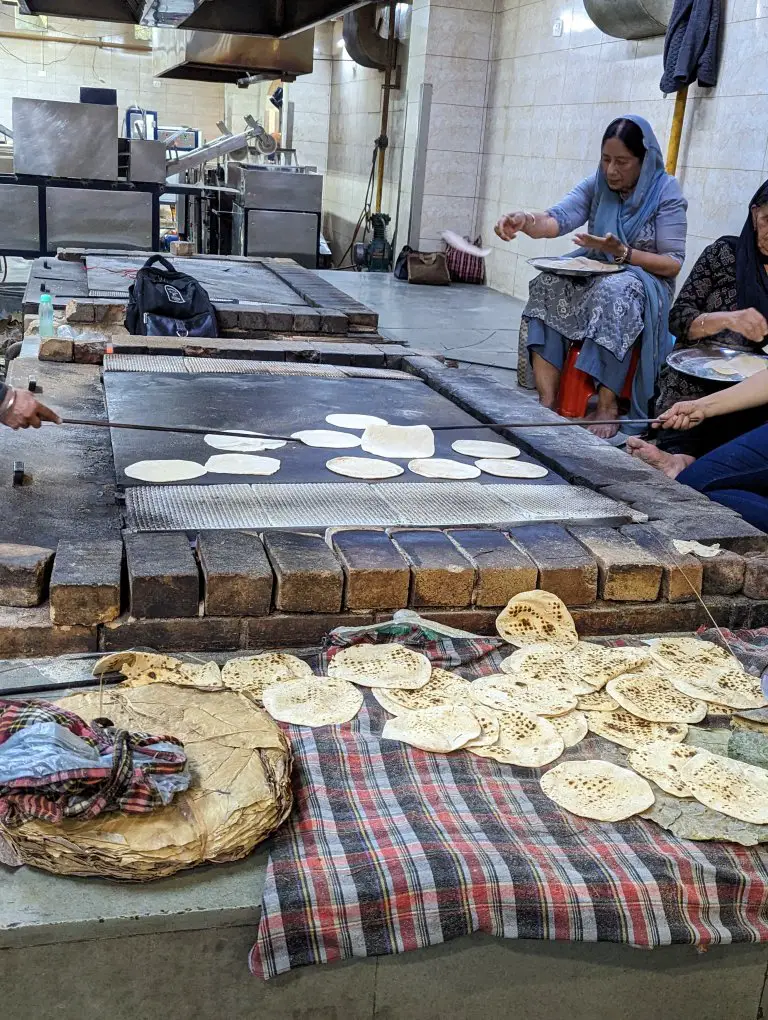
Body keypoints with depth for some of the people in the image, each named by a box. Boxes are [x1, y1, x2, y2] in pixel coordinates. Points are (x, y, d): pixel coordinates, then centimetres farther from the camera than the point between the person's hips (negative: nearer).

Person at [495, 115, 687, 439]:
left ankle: (607, 406, -35)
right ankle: (547, 400, -32)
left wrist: (622, 252, -23)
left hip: (646, 284, -4)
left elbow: (673, 264, -10)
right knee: (549, 283, -25)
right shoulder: (596, 186, 5)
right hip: (596, 276, 5)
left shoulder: (666, 193, -7)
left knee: (614, 291, -38)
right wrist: (526, 221, -35)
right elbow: (559, 219, -12)